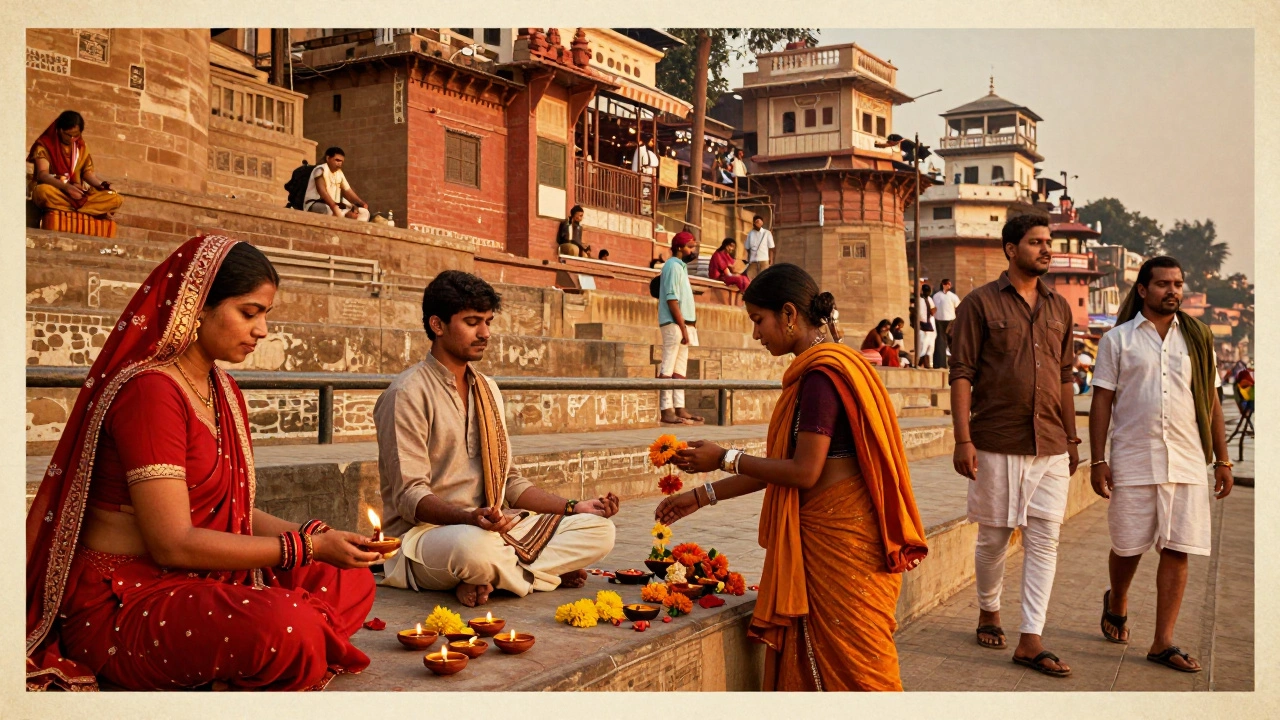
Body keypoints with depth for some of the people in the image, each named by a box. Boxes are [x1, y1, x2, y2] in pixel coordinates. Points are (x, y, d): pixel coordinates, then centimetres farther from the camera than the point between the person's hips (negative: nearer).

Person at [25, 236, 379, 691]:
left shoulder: (223, 392, 12)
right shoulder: (149, 390, -19)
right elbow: (173, 543, -23)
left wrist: (321, 537, -5)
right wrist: (307, 547, -19)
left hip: (199, 584, 10)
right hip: (118, 606, -10)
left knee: (354, 580, 2)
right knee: (285, 626, -35)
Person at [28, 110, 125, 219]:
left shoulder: (81, 147, 13)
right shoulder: (44, 144, -2)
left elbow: (88, 172, 10)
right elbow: (42, 174, -14)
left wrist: (102, 184, -13)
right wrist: (66, 187, -32)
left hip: (77, 193, 4)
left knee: (116, 200, -17)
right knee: (44, 191, -42)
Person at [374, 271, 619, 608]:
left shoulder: (487, 389, 15)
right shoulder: (408, 393, -9)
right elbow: (409, 496, -16)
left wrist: (572, 507, 3)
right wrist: (470, 517, -35)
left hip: (494, 528, 8)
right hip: (424, 534, -7)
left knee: (599, 528, -7)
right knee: (475, 545, -42)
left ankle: (484, 579, -17)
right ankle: (550, 571, -12)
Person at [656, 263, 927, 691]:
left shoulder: (821, 373, -16)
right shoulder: (819, 368, 13)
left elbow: (804, 472, -19)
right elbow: (783, 467, 14)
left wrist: (725, 459, -8)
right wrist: (702, 496, 15)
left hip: (840, 535, -9)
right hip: (823, 532, 9)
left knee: (850, 660, 1)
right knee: (808, 658, 12)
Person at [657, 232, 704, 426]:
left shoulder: (681, 266, 18)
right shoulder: (673, 266, -10)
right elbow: (671, 299, -17)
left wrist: (688, 325, 11)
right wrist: (683, 327, -20)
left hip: (683, 324, 10)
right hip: (674, 324, -10)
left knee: (680, 369, 10)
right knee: (668, 369, -8)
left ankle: (679, 409, 12)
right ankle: (666, 410, -8)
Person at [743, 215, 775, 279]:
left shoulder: (767, 233, 2)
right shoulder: (750, 233, 8)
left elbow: (771, 247, 3)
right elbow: (748, 248, 12)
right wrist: (748, 260, 7)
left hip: (764, 260, -2)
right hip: (753, 260, 2)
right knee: (750, 278, -4)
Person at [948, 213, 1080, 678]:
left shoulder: (1059, 307, 12)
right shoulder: (981, 303, -2)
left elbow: (1064, 377, 16)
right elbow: (962, 374, -7)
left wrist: (1072, 438, 14)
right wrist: (963, 439, -14)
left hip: (1051, 447, 4)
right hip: (998, 444, -4)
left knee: (1044, 540, 0)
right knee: (994, 536, 8)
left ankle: (1030, 641, 4)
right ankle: (989, 612, 31)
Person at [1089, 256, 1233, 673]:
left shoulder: (1197, 338, 10)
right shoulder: (1118, 339, 3)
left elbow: (1211, 403, 13)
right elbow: (1102, 402, 1)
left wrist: (1222, 460, 8)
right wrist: (1098, 460, -5)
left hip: (1187, 463, 2)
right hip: (1132, 462, -2)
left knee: (1177, 551, -1)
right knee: (1128, 546, 8)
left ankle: (1163, 643, 7)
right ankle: (1116, 605, 38)